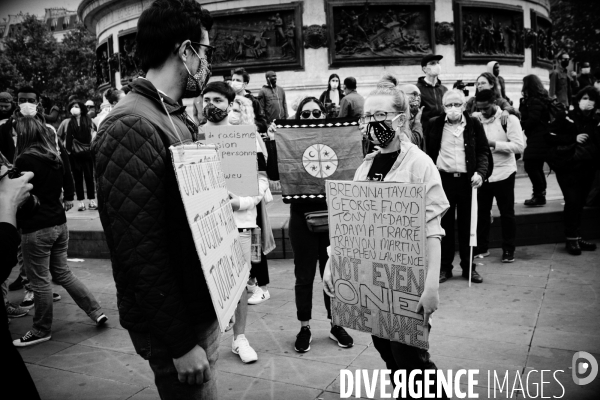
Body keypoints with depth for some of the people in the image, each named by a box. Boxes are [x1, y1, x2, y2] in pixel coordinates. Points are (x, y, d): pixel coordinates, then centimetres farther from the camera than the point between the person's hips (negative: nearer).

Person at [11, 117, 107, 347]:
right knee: (63, 273, 18)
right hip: (59, 223, 8)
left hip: (36, 229, -8)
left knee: (40, 281, 5)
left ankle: (42, 330, 19)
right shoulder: (55, 157, 7)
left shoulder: (24, 160, -15)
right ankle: (96, 311, 18)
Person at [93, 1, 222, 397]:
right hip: (174, 322, -8)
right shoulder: (132, 127, -22)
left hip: (202, 305, 9)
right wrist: (181, 343, -20)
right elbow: (140, 251, -24)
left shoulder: (177, 119, 7)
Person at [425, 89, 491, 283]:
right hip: (443, 179, 0)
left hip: (467, 180, 1)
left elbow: (484, 151, 5)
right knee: (445, 224, 6)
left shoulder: (474, 124, 2)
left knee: (467, 224, 7)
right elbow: (429, 153, 4)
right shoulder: (434, 124, 1)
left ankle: (468, 267, 19)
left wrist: (481, 172, -10)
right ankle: (445, 267, 16)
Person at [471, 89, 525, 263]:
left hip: (503, 173, -4)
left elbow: (519, 146, -16)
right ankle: (481, 246, 27)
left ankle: (508, 249, 18)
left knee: (507, 213, 6)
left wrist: (493, 144, -22)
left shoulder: (509, 119, -10)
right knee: (481, 211, 13)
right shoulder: (476, 118, 1)